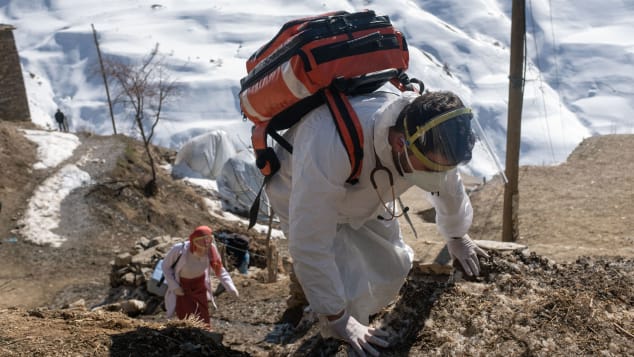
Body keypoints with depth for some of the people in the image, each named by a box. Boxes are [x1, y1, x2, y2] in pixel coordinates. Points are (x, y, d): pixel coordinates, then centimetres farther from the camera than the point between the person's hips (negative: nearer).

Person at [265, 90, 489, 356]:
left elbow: (448, 186, -2)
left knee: (394, 268, 5)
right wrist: (337, 319, -32)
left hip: (367, 195, 5)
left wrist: (457, 237, 15)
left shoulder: (433, 136, -28)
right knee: (352, 292, -16)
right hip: (303, 197, -5)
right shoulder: (332, 144, -48)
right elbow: (309, 244, -42)